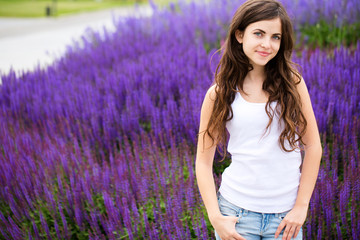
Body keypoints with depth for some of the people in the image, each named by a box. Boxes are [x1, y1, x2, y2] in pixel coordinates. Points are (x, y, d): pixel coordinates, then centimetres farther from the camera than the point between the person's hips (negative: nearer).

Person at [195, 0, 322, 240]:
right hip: (237, 211, 0)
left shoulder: (292, 82, -1)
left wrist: (301, 206, -3)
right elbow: (203, 162, 0)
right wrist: (216, 217, -7)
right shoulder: (219, 94, -2)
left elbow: (313, 145, 1)